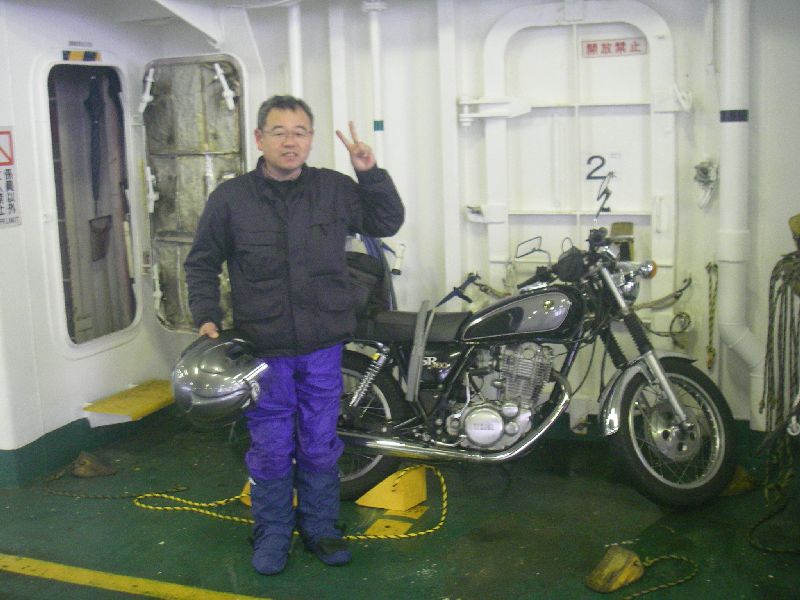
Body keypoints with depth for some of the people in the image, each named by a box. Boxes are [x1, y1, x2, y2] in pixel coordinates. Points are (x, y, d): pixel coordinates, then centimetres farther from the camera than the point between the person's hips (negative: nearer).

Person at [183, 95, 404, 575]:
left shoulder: (336, 189, 1)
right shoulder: (230, 198, -3)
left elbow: (388, 223, 8)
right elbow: (201, 263, 6)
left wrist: (371, 173, -5)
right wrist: (207, 317, -5)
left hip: (323, 346, 2)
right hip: (262, 349, -1)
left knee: (320, 445, 14)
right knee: (271, 450, 9)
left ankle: (320, 526, 32)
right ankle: (272, 533, 27)